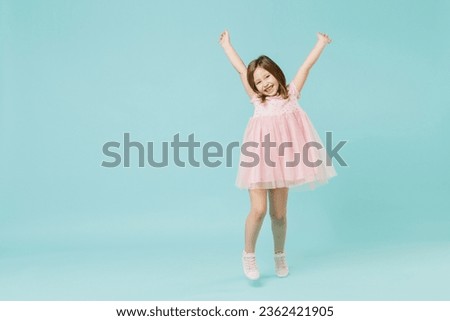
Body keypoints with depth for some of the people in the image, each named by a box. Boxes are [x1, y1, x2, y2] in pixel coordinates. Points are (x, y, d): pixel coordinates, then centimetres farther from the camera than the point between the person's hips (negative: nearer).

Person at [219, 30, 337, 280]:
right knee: (259, 209, -11)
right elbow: (240, 68, 16)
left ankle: (280, 255, 27)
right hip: (259, 158, 0)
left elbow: (307, 65, 15)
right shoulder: (257, 100, 12)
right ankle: (249, 255, 9)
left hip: (281, 159, 0)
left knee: (279, 213, 6)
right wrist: (226, 44, 21)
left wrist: (322, 43, 22)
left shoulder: (291, 94, 11)